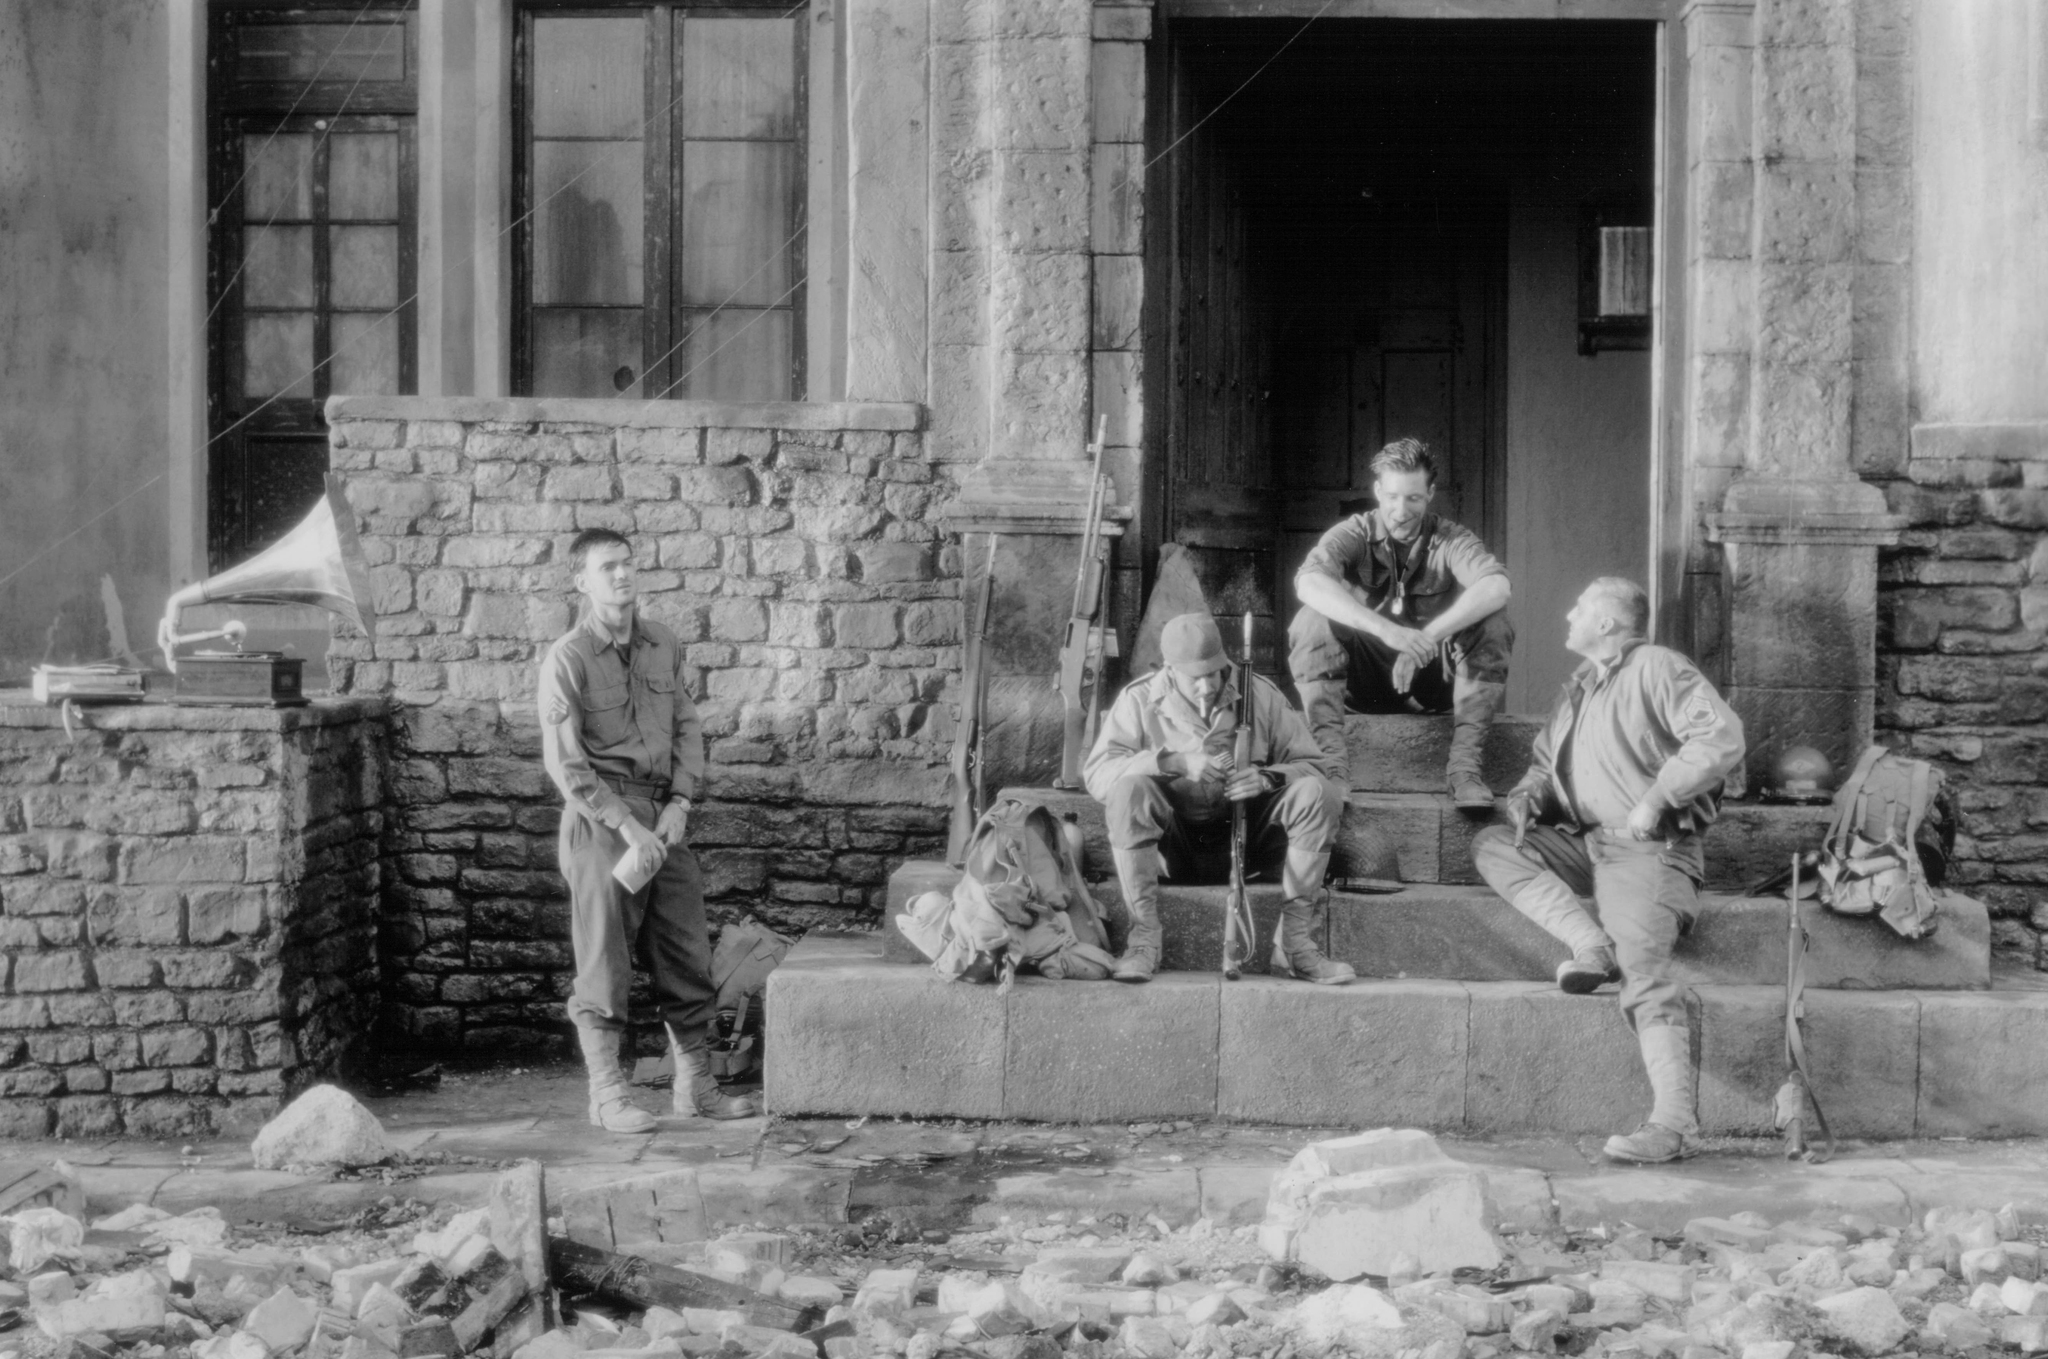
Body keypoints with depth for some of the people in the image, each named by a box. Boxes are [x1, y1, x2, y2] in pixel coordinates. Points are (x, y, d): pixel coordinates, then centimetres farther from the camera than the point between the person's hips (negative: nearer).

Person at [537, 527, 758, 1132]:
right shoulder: (567, 659, -9)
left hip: (664, 817, 6)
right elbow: (565, 764, -12)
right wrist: (628, 826, -16)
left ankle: (696, 1085, 19)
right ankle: (607, 1096, 7)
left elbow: (687, 727, 12)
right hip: (601, 819, -6)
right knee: (604, 964, -1)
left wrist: (679, 803, -2)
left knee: (688, 958, 8)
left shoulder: (663, 645, 9)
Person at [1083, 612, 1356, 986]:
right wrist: (1177, 762, -30)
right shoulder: (1140, 701, -7)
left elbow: (1310, 765, -1)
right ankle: (1143, 939, -25)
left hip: (1246, 837, 2)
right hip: (1175, 844, -2)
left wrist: (1269, 777, -25)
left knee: (1318, 792, -22)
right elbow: (1095, 774, -19)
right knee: (1129, 790, -32)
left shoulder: (1260, 693, -3)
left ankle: (1295, 941, -20)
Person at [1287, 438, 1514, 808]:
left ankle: (1464, 764, -26)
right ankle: (1332, 761, -30)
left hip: (1432, 682, 1)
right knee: (1310, 623, -26)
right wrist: (1386, 630, -42)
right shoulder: (1355, 534, -7)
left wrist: (1429, 637, -39)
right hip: (1364, 683, 0)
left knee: (1494, 625, -24)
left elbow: (1495, 587, -27)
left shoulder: (1450, 539, -5)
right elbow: (1308, 582, -29)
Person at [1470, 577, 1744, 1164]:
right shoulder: (1581, 687, 21)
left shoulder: (1656, 669, -4)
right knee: (1493, 845, -6)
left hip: (1648, 848, -9)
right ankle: (1591, 943, -18)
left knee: (1642, 969, -24)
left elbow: (1722, 736, -17)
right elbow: (1546, 759, 28)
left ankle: (1674, 1124, -33)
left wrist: (1655, 798, -19)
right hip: (1585, 844, 9)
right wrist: (1528, 794, 4)